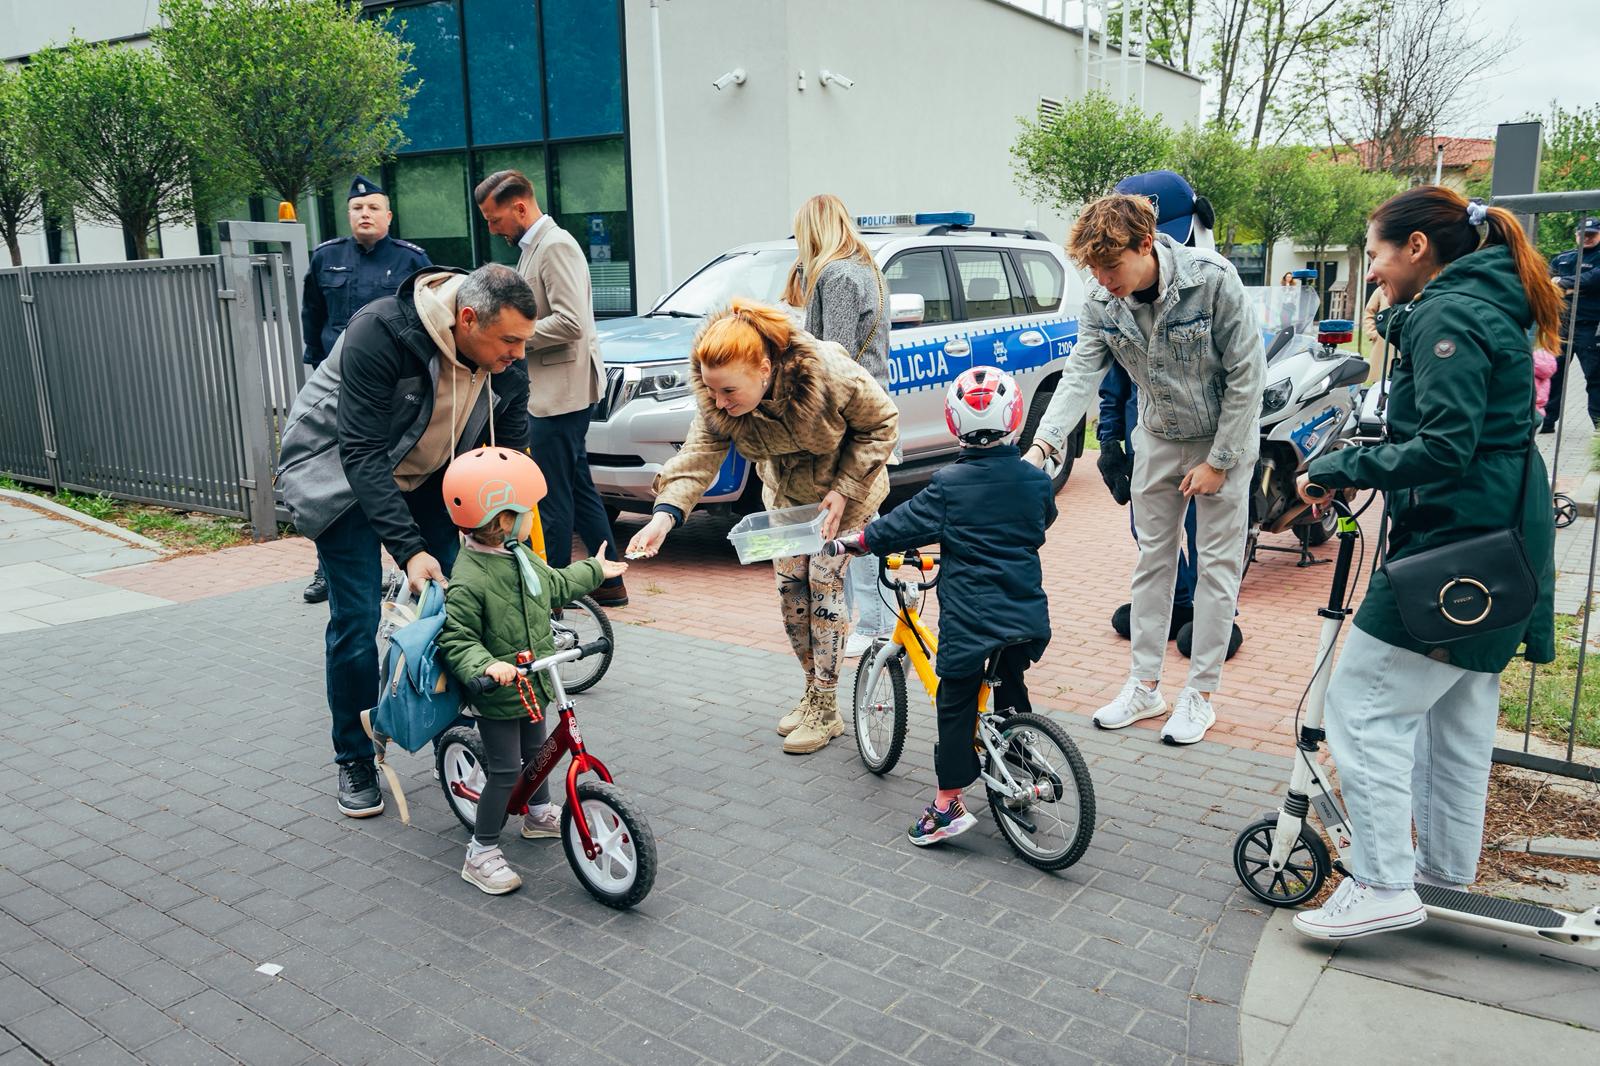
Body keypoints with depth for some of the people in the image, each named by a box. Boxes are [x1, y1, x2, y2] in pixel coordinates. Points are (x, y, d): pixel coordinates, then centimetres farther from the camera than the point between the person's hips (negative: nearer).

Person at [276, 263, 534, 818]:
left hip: (427, 475, 5)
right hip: (340, 471, -5)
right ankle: (354, 762, 11)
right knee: (356, 622, -8)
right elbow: (364, 455, -33)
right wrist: (409, 549, -40)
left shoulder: (505, 360, -17)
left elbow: (511, 453, -4)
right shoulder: (379, 333, -33)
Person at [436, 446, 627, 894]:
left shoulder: (520, 556, 0)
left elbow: (554, 586, 19)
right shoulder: (469, 581, -29)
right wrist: (485, 666, -42)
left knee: (535, 751, 25)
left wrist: (595, 570, 31)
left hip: (532, 685, 8)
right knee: (504, 772, -1)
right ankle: (481, 853, 14)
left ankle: (539, 813, 48)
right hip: (498, 693, -8)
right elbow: (456, 640, -25)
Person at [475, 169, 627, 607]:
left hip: (561, 392, -10)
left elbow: (570, 322, -23)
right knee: (577, 487, 14)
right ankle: (609, 582, 22)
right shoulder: (533, 246, 17)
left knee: (552, 496, -3)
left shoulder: (555, 246, -14)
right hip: (554, 390, 10)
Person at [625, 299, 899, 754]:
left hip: (844, 491, -5)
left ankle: (826, 710, 5)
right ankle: (813, 692, 25)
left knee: (824, 586, -7)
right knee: (790, 588, 6)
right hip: (786, 492, 5)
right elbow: (699, 455, -29)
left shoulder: (829, 373, -36)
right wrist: (665, 515, -47)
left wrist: (843, 492, -24)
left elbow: (882, 423, -21)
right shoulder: (715, 399, -24)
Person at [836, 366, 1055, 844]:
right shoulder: (1037, 481, 2)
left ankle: (948, 804, 7)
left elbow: (903, 524, -4)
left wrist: (859, 540, 11)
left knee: (956, 706, 4)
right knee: (1011, 688, 25)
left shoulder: (949, 485, -11)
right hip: (1027, 616, 5)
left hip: (969, 620, -5)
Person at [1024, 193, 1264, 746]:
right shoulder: (1101, 302, -14)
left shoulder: (1213, 280, -26)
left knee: (1217, 564, 1)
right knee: (1153, 559, 10)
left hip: (1223, 438, -4)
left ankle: (1200, 694, 12)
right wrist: (1042, 445, -33)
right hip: (1157, 439, 5)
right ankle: (1145, 686, 20)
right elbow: (1080, 376, -17)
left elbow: (1246, 374, -20)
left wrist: (1218, 461, -17)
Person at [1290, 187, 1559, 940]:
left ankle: (1384, 885, -3)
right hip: (1496, 545, 11)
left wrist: (1337, 469, -18)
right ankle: (1447, 870, 29)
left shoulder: (1448, 316, -16)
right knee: (1457, 714, 17)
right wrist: (1357, 468, 8)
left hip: (1450, 547, -11)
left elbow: (1444, 448, -24)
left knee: (1364, 704, -7)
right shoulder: (1491, 309, 16)